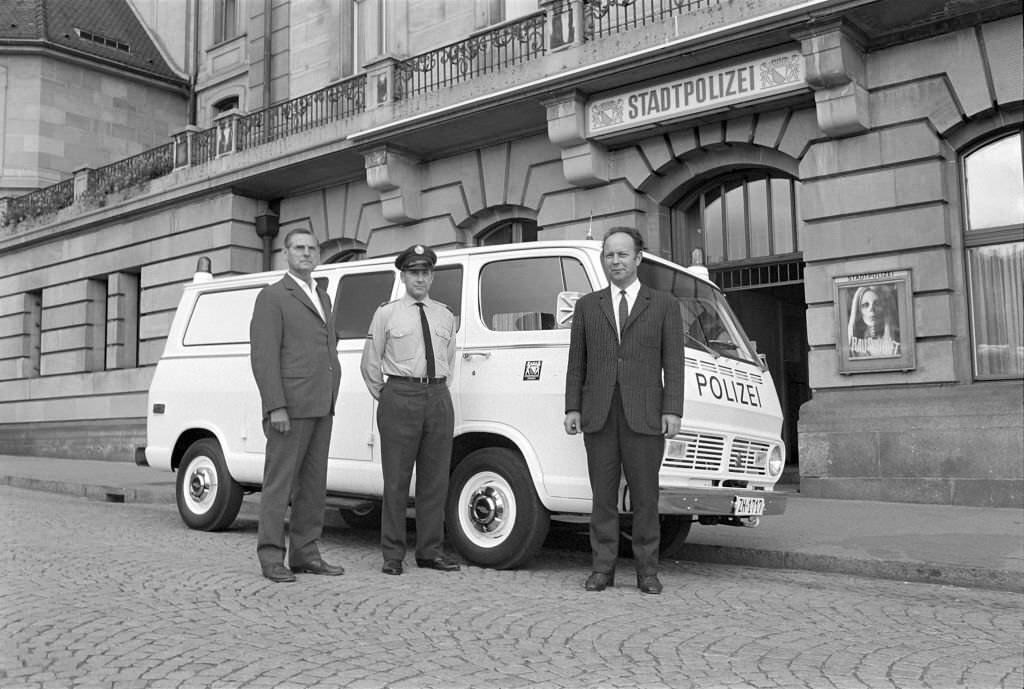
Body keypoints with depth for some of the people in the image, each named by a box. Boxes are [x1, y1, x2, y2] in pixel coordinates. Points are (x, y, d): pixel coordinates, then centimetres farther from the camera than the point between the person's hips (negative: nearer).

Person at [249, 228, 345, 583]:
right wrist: (275, 407, -18)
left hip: (321, 407, 8)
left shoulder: (323, 298, 21)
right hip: (290, 407, -8)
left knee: (313, 484, 10)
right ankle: (271, 557, 3)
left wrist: (331, 400, 15)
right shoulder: (272, 296, -3)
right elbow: (264, 356, -11)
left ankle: (305, 553, 17)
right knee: (279, 482, -3)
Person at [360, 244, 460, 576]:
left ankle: (431, 550, 16)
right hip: (400, 396, -4)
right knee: (396, 479, -2)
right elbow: (370, 362, 7)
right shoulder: (387, 313, 4)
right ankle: (393, 555, 6)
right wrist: (385, 398, 6)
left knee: (435, 478, 6)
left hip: (439, 399, 4)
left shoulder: (445, 315, 15)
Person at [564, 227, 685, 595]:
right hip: (598, 415, 2)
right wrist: (572, 409, 3)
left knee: (645, 496, 1)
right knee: (603, 495, 4)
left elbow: (673, 364, 3)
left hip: (644, 415, -2)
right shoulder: (587, 305, 14)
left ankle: (647, 570, 12)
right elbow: (577, 362, 12)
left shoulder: (664, 305, 9)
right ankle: (603, 568, 11)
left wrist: (672, 411, -7)